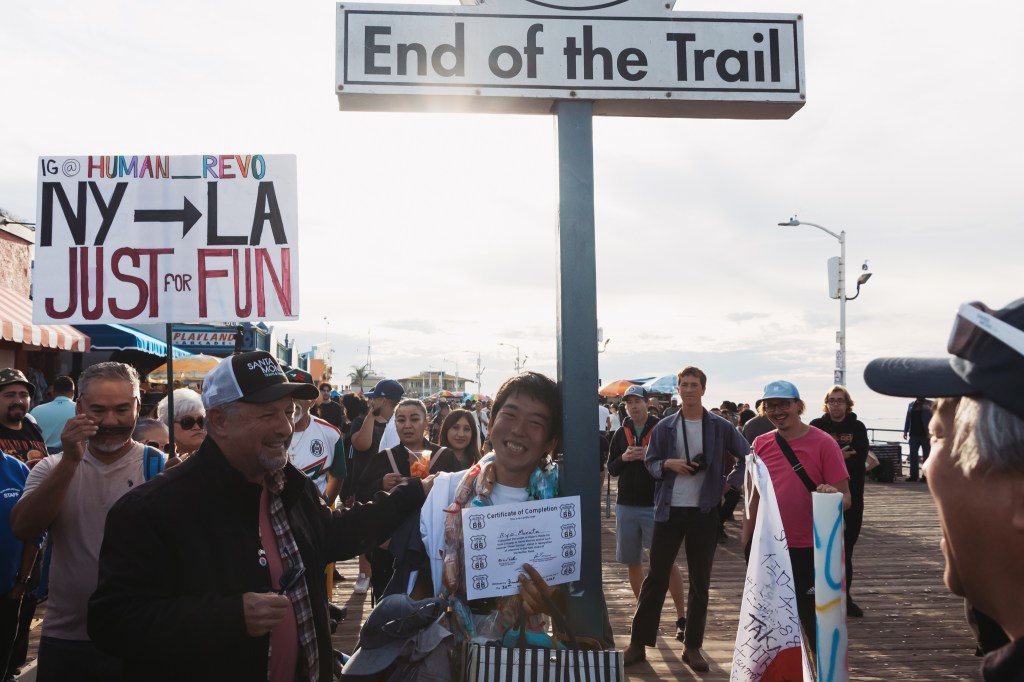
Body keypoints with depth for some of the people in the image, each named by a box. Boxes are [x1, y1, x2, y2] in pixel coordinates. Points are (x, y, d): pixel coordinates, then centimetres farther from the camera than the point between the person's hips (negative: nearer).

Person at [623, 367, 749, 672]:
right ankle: (639, 642, 14)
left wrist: (729, 484, 0)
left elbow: (747, 457, 9)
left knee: (700, 582, 8)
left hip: (704, 512, 0)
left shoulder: (720, 427, -1)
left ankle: (692, 646, 20)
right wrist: (668, 464, -13)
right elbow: (650, 462, 7)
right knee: (656, 578, 4)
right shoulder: (665, 426, 1)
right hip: (669, 510, 0)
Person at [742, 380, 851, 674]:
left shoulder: (823, 443, -9)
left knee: (813, 623, 5)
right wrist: (746, 538, 13)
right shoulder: (761, 444, 4)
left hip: (808, 550, -5)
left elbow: (845, 498, -10)